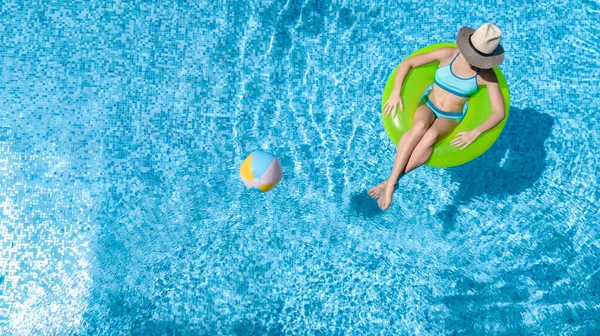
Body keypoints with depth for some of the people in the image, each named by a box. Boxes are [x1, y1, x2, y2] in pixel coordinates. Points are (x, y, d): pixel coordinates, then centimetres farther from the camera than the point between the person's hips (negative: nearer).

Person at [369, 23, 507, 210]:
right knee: (420, 126, -38)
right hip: (428, 106, 0)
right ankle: (391, 181, -37)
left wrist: (475, 132, -29)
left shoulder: (487, 75, -12)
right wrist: (396, 93, -19)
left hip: (450, 119, 0)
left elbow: (499, 112, -14)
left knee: (432, 135, -37)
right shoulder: (448, 54, -11)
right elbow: (407, 63, -8)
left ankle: (391, 181, -35)